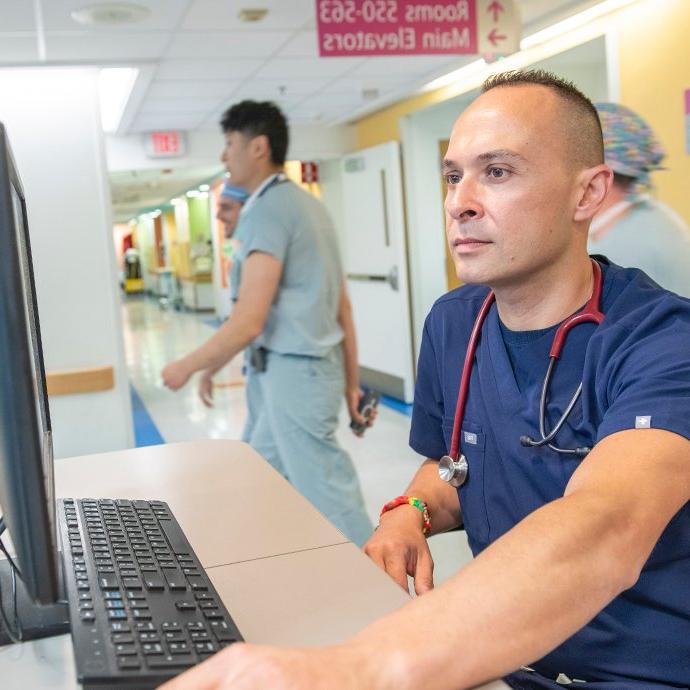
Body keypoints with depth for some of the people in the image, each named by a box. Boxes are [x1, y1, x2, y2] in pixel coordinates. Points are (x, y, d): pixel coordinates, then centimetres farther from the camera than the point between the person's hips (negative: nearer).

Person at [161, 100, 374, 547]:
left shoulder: (266, 210, -16)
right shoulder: (307, 203, 14)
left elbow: (249, 322, -21)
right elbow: (341, 305, 14)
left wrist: (189, 367, -7)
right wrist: (352, 384, 16)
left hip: (294, 373, -10)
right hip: (302, 369, 10)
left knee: (329, 500, -2)